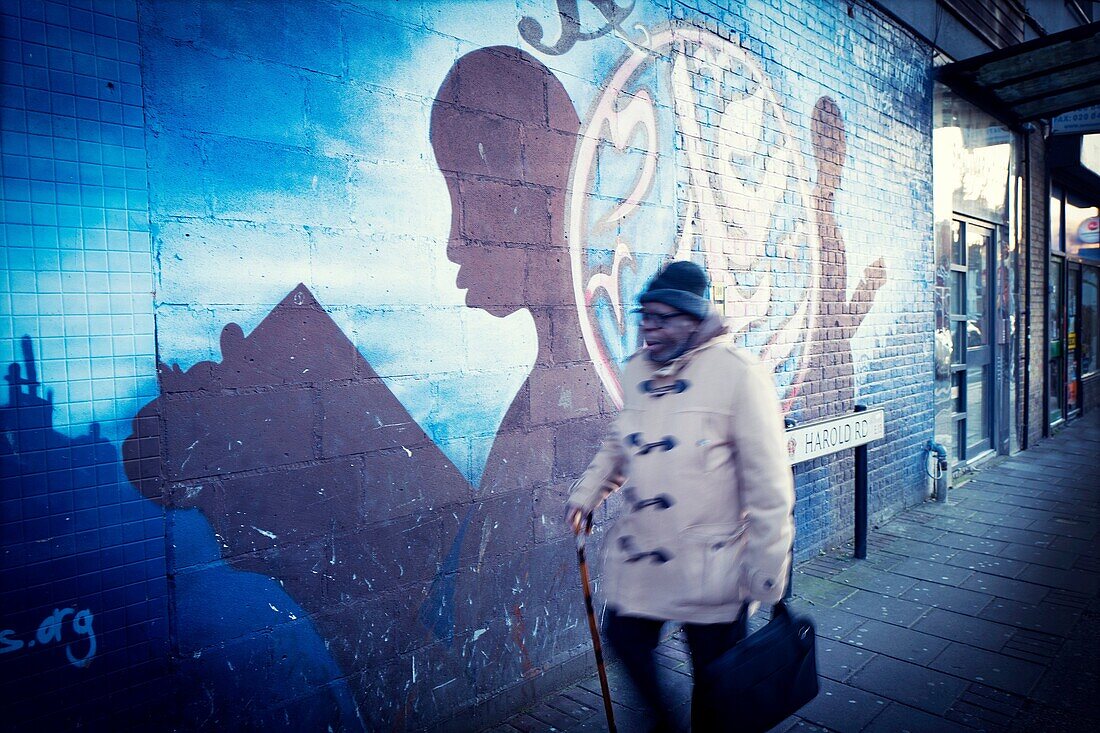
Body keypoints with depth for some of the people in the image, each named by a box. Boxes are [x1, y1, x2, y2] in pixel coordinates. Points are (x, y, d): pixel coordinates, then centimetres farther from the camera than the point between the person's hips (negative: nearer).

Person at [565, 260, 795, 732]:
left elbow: (767, 480, -15)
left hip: (709, 565, -5)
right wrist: (587, 492, 4)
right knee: (625, 639, 19)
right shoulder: (637, 369, 3)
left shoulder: (736, 372, -16)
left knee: (713, 674, 12)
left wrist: (767, 570, -13)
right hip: (637, 555, 6)